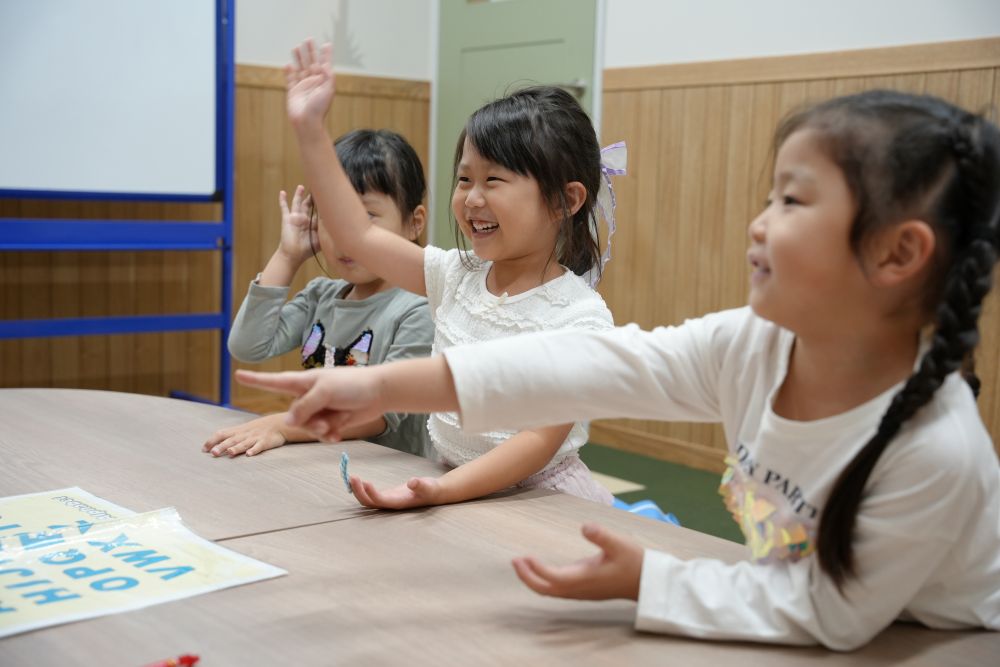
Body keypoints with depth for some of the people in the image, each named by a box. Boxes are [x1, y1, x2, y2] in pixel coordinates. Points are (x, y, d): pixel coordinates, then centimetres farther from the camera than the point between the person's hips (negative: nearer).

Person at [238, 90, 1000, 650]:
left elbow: (834, 613, -20)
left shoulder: (937, 452, -29)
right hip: (802, 625, 5)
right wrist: (386, 385, -25)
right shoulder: (751, 346, -14)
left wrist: (647, 580, -21)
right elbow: (588, 365, -20)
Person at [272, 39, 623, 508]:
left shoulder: (580, 317, -15)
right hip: (455, 493, 4)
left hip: (542, 501, -4)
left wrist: (442, 489, -32)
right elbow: (357, 236, 4)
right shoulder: (457, 276, 3)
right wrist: (310, 129, 1)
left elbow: (541, 438, -19)